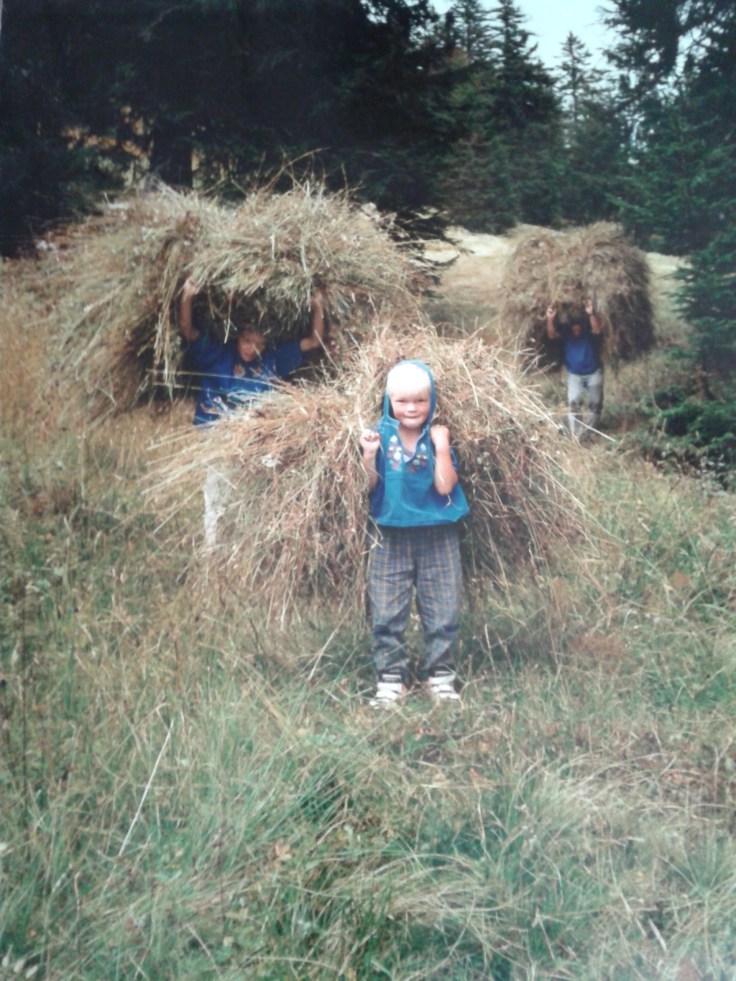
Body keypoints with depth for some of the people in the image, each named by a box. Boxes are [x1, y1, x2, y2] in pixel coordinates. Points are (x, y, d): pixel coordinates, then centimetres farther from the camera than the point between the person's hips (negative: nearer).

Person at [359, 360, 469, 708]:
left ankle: (439, 675, 18)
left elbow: (444, 487, -13)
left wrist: (441, 447, -18)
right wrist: (368, 456, -19)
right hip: (391, 538, 0)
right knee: (386, 614, 3)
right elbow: (370, 488, -3)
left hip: (437, 538, 0)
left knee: (442, 612, 6)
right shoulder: (380, 436, -3)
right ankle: (390, 678, 13)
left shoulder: (438, 437, -3)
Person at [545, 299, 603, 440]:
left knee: (595, 404, 10)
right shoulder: (565, 333, -12)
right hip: (574, 375, 0)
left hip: (594, 373, 0)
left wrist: (591, 314, -57)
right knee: (573, 403, -13)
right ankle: (576, 435, -12)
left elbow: (597, 330, -39)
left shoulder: (590, 333, -17)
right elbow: (552, 335, -29)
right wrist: (550, 319, -47)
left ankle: (588, 433, 27)